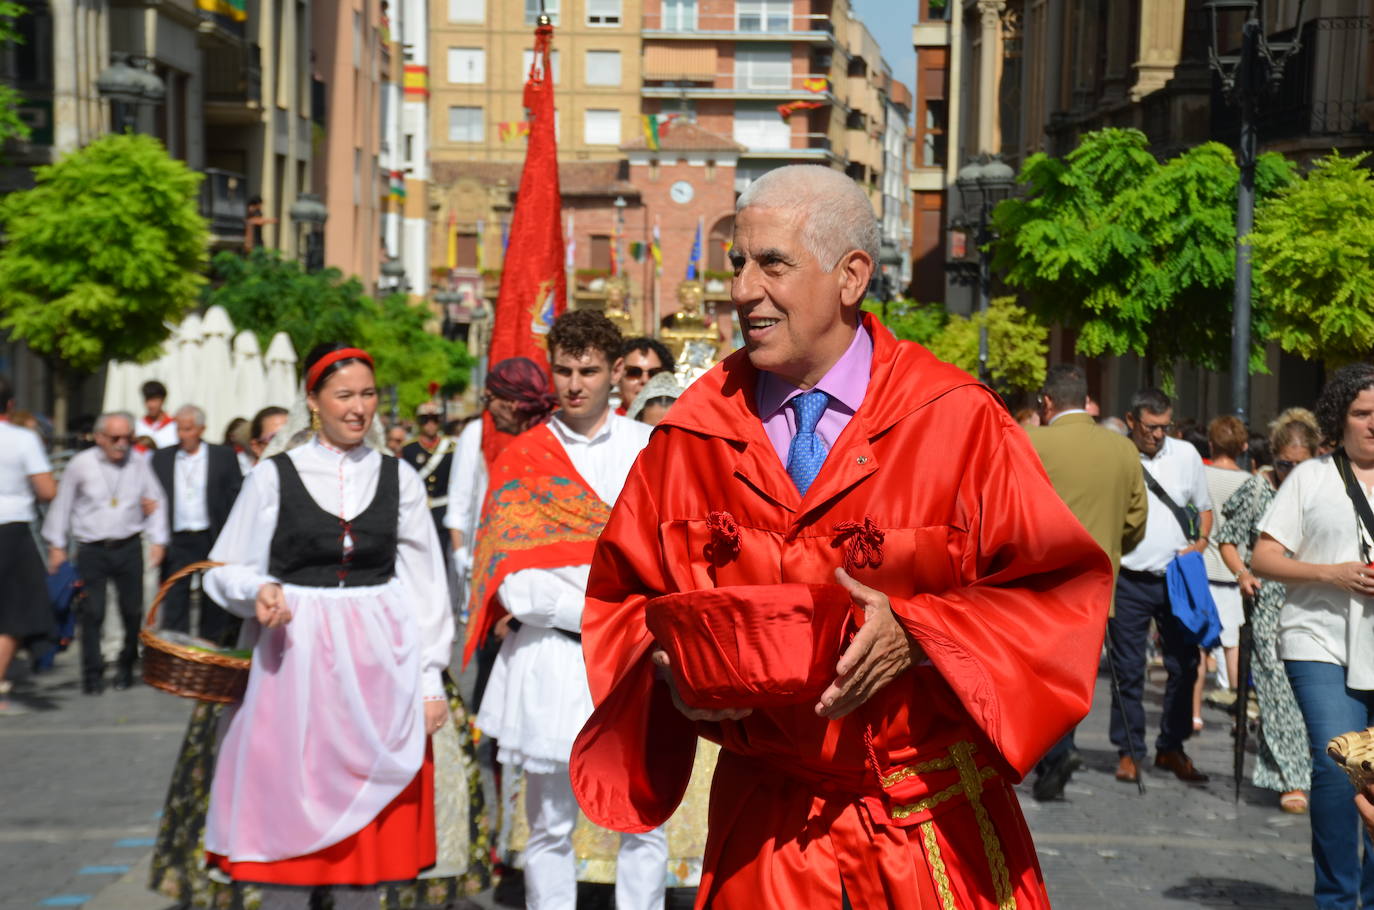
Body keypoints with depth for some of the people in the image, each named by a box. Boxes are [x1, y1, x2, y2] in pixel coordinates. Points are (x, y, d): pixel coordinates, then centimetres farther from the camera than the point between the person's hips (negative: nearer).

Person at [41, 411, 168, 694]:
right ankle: (92, 674, 6)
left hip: (128, 548, 2)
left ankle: (126, 666, 25)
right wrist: (57, 545, 6)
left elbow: (157, 501, 10)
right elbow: (62, 504, 5)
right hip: (92, 551, -2)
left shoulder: (139, 464, 2)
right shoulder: (81, 464, -2)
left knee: (132, 610, 5)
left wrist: (158, 541, 4)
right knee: (92, 612, -4)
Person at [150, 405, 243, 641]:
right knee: (174, 602, -1)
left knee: (214, 603, 8)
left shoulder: (224, 456, 1)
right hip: (177, 540, 1)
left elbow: (236, 497, -1)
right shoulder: (161, 458, 8)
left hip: (212, 539, -1)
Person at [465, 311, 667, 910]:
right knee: (550, 826, 6)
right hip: (551, 662, 0)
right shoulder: (521, 460, 4)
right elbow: (514, 585, -3)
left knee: (643, 823, 2)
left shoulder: (650, 449, 7)